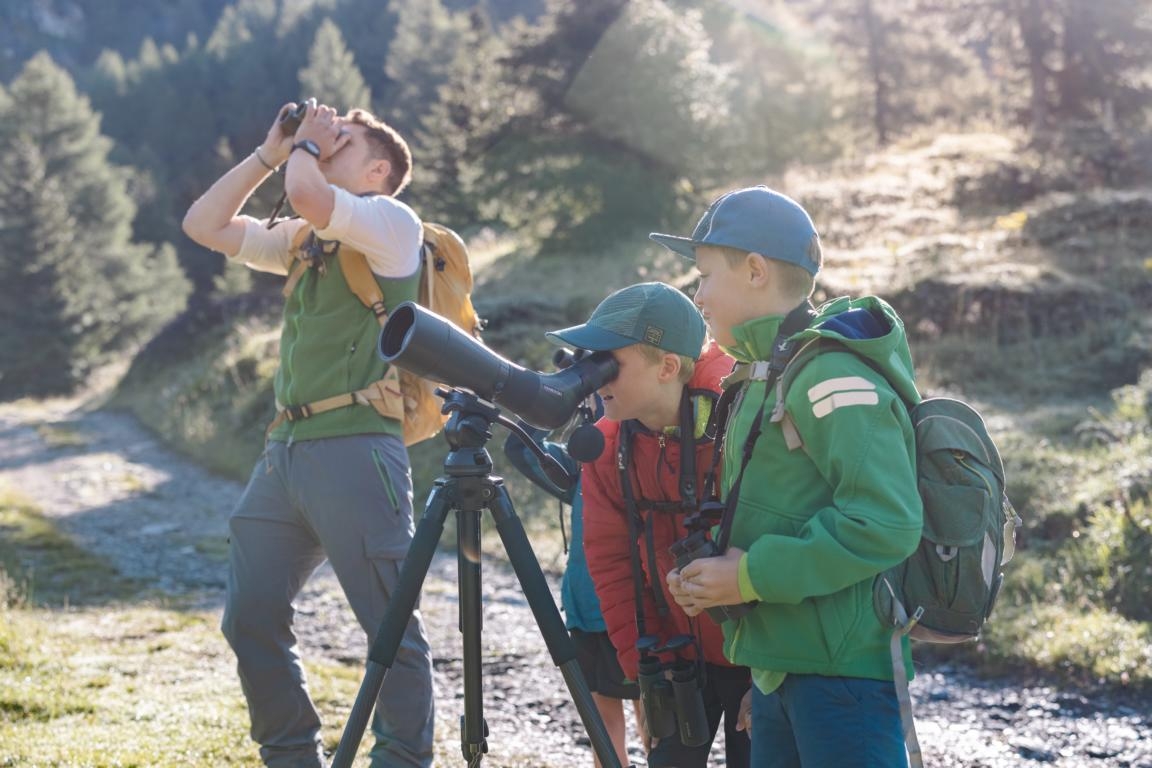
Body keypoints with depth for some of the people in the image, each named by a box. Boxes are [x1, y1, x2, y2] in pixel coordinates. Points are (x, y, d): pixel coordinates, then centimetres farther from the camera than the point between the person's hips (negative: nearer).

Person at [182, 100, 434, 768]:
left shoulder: (392, 224, -2)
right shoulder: (304, 239, 23)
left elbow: (307, 196, -21)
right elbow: (205, 226, 21)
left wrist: (307, 149, 0)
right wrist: (268, 154, 16)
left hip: (355, 452, -8)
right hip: (285, 450, 8)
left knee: (391, 627, -4)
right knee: (250, 619, 7)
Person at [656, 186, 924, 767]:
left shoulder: (834, 376, -15)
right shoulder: (765, 376, 16)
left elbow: (886, 523, -24)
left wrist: (753, 577, -19)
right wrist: (710, 575, 3)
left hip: (843, 669, -10)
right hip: (779, 667, 10)